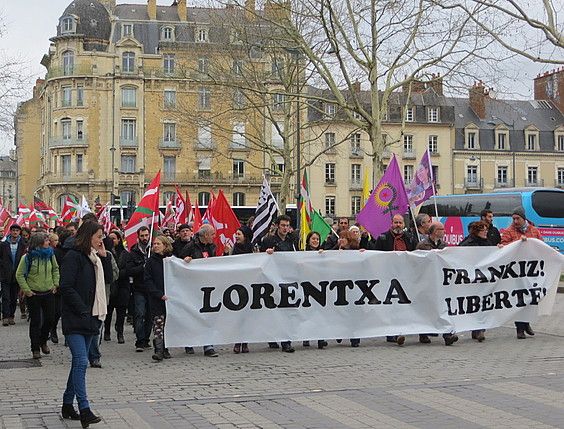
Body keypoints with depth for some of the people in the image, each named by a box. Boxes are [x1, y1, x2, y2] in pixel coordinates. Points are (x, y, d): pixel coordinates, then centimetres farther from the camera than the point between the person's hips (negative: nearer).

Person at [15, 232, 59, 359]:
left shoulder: (50, 255, -1)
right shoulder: (28, 257, -13)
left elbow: (55, 269, 14)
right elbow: (19, 275, -8)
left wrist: (55, 284, 6)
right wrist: (26, 290, -11)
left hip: (49, 293, 4)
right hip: (34, 295, -4)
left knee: (50, 319, 7)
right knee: (36, 321, 1)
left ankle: (43, 341, 32)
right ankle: (35, 349, 13)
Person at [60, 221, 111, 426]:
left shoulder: (94, 258, 14)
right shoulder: (73, 257, -11)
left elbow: (108, 279, 15)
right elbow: (66, 287, -16)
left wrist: (104, 257, 4)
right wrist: (83, 310, -16)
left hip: (90, 317, 9)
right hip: (75, 319, -9)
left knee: (79, 362, 12)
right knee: (81, 362, -14)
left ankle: (68, 405, 20)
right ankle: (84, 410, -17)